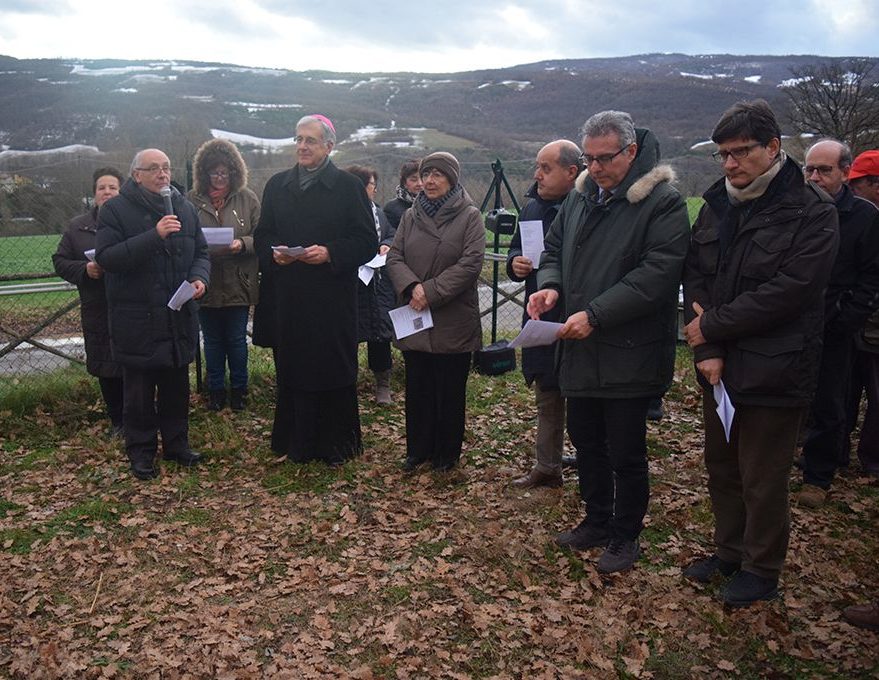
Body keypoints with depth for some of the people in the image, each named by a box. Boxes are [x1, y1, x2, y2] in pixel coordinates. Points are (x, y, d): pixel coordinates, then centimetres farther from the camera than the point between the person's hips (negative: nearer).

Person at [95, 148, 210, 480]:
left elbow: (201, 251, 15)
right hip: (137, 321, -4)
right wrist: (153, 236, -26)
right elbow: (106, 257, -18)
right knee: (140, 390, 4)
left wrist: (199, 277, -7)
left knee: (177, 386, 14)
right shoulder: (115, 210, -6)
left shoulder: (184, 207, 9)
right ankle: (141, 450, 19)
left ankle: (176, 442, 29)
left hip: (179, 318, 5)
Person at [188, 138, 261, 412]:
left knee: (237, 338, 10)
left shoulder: (247, 198, -1)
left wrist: (242, 244, -19)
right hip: (206, 284, 1)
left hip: (238, 284, 0)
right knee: (212, 340, 13)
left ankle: (238, 388, 27)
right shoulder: (192, 199, -3)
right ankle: (215, 389, 28)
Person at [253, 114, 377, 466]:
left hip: (333, 296, -3)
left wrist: (330, 253, -18)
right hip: (288, 296, 4)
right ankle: (296, 442, 19)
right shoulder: (277, 185, 12)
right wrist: (273, 253, -5)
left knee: (334, 369, 3)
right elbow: (261, 235, 16)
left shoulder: (348, 186, -1)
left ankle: (335, 443, 15)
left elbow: (367, 241, -4)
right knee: (292, 370, 7)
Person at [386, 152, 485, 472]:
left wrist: (430, 292, -17)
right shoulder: (410, 216, 11)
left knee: (449, 391, 6)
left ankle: (446, 454, 20)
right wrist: (412, 286, -14)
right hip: (414, 319, 4)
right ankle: (418, 450, 25)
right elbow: (394, 257, 5)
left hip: (453, 322, -4)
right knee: (417, 389, 11)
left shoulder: (470, 216, -4)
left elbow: (470, 264, -13)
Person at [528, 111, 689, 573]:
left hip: (629, 354, -7)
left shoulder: (662, 202, -13)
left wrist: (595, 314, -26)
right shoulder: (580, 196, 10)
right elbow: (555, 250, 19)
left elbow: (658, 273, -22)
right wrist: (549, 285, -3)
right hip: (581, 348, 7)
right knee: (586, 442, 18)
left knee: (626, 453, 5)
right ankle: (597, 521, 37)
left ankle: (625, 536, 24)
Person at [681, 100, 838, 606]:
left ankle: (762, 570, 26)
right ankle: (730, 551, 38)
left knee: (763, 479, 6)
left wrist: (711, 326, -15)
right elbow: (695, 277, 0)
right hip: (719, 368, 6)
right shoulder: (717, 207, 6)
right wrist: (707, 350, -12)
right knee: (721, 468, 19)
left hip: (773, 370, -6)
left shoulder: (813, 213, -12)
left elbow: (787, 293, -20)